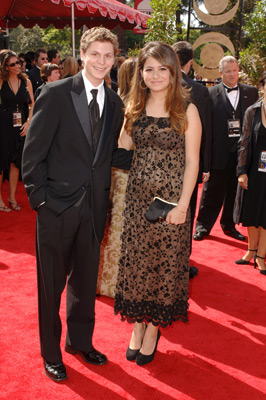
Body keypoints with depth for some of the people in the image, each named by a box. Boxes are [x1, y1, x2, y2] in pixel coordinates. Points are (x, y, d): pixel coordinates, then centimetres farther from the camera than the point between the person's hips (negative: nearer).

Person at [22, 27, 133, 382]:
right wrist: (39, 198, -13)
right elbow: (33, 153, -9)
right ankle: (51, 353, 32)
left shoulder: (114, 103, 7)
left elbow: (111, 154, 11)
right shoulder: (55, 94, -9)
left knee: (86, 281, 19)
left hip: (94, 207, 5)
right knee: (51, 285, 11)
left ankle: (80, 341, 42)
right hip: (57, 206, -4)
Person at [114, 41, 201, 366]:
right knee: (134, 260, 9)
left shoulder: (186, 110, -5)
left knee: (163, 263, 7)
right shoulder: (134, 108, 7)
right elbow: (121, 150, 8)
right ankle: (137, 324, 28)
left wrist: (182, 205, -12)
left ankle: (153, 328, 26)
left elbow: (192, 162, -7)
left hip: (171, 199, -3)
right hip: (137, 196, 4)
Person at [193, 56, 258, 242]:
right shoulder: (211, 93, -1)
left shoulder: (251, 92, 8)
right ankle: (203, 226, 18)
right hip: (220, 152, -3)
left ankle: (229, 225, 28)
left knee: (235, 191, 13)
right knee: (213, 191, 5)